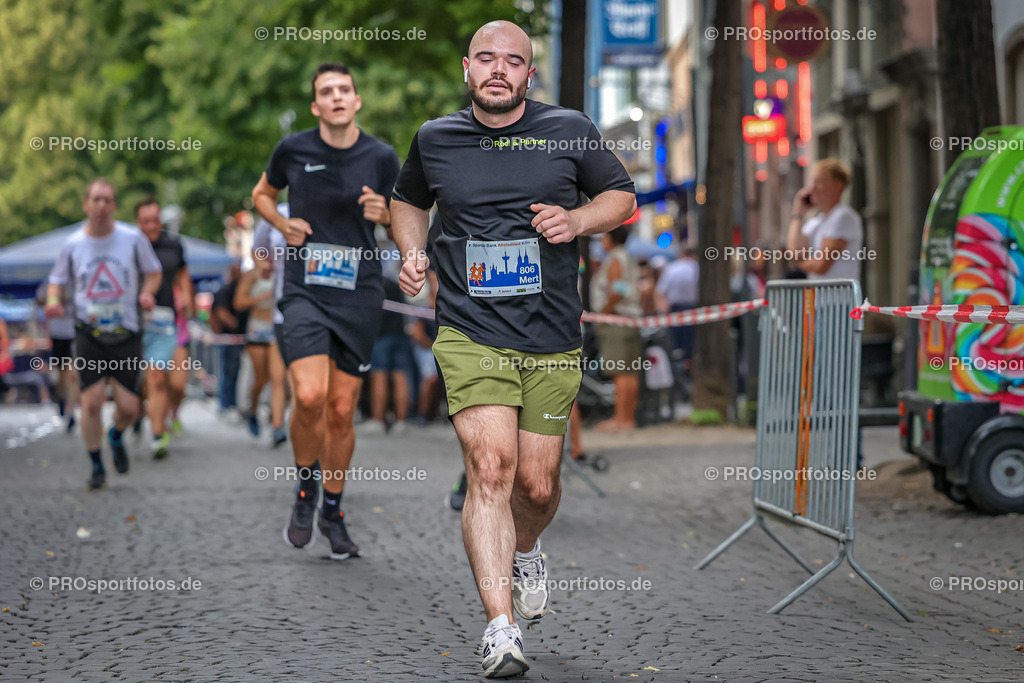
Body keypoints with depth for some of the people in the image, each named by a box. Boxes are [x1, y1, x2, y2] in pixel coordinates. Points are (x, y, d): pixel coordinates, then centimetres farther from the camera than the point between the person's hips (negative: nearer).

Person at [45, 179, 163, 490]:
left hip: (126, 334, 0)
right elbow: (58, 280, 13)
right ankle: (96, 466, 8)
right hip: (89, 333, 0)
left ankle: (116, 437, 33)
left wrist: (147, 292, -12)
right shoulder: (73, 244, 0)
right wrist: (53, 300, -9)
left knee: (128, 407, -4)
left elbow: (153, 272, 10)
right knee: (92, 401, -11)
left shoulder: (133, 238, -3)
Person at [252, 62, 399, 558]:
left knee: (342, 409, 5)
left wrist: (383, 213, -7)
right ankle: (306, 489, 8)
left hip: (360, 297, 1)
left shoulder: (382, 157, 1)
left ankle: (333, 513, 23)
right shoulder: (292, 150, -1)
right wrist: (283, 223, -2)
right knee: (309, 396, -19)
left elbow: (400, 215, 16)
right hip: (304, 290, -1)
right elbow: (262, 194, 18)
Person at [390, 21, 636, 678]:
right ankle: (501, 629, -19)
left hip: (552, 338, 1)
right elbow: (409, 199, 25)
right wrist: (412, 252, 7)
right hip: (470, 333, -1)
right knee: (490, 465, -18)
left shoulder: (570, 130, 3)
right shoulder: (434, 139, 6)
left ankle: (525, 550, 44)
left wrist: (577, 219, -6)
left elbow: (622, 195, 14)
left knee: (536, 484, 7)